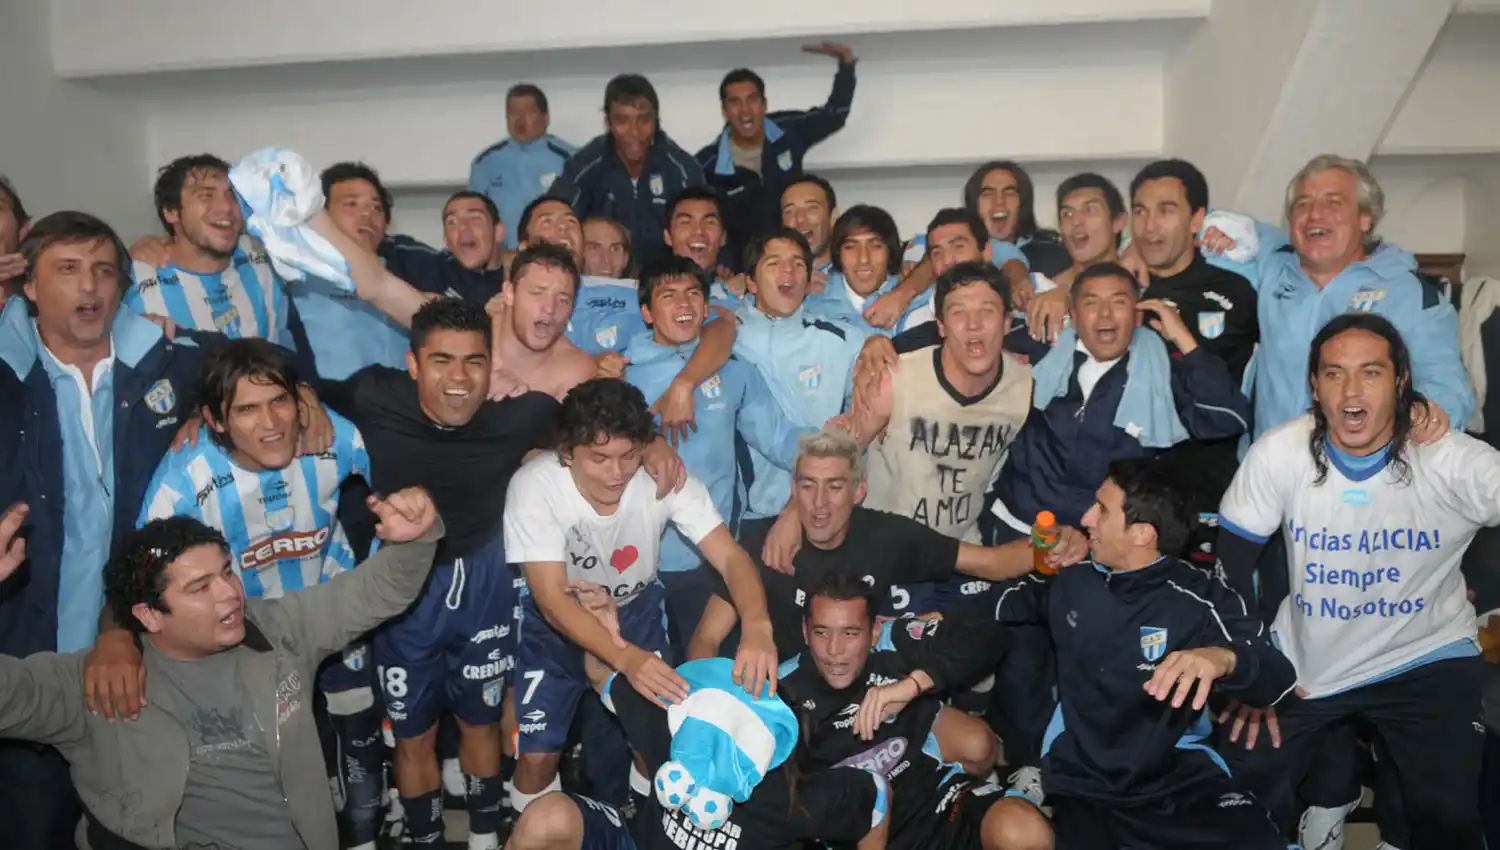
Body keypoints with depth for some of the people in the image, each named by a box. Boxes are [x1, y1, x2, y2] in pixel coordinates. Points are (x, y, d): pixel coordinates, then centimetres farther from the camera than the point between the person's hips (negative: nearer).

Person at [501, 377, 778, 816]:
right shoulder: (533, 487, -30)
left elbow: (730, 556, -27)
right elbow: (553, 600, -32)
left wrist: (757, 626, -48)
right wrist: (626, 656, -48)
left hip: (635, 608, 2)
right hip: (558, 620, -2)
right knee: (537, 758, -9)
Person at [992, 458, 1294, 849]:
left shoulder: (1200, 599, -7)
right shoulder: (1070, 578, 5)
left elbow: (1280, 678, -17)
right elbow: (1006, 605, 25)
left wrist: (1223, 659, -38)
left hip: (1179, 774, -1)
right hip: (1081, 780, 2)